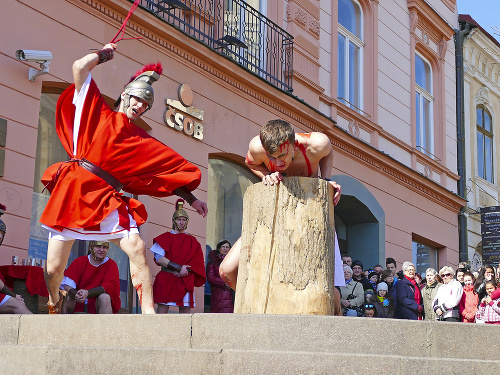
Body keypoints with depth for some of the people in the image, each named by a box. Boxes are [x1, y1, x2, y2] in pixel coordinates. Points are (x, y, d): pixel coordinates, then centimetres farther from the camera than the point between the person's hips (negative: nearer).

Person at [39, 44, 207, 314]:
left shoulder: (142, 141, 17)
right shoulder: (97, 114, 11)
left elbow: (172, 172, 19)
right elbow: (80, 67, 4)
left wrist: (191, 199, 14)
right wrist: (104, 53, 17)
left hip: (107, 200, 2)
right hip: (72, 191, -2)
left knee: (137, 248, -20)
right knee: (54, 268, -2)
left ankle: (149, 314, -15)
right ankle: (54, 301, 33)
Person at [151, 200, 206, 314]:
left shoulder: (192, 241, 15)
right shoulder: (166, 238, 8)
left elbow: (197, 263, 6)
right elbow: (159, 259, -4)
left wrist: (184, 271, -13)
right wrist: (179, 267, -13)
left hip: (185, 282, 2)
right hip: (166, 281, -2)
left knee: (186, 312, -3)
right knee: (162, 310, -8)